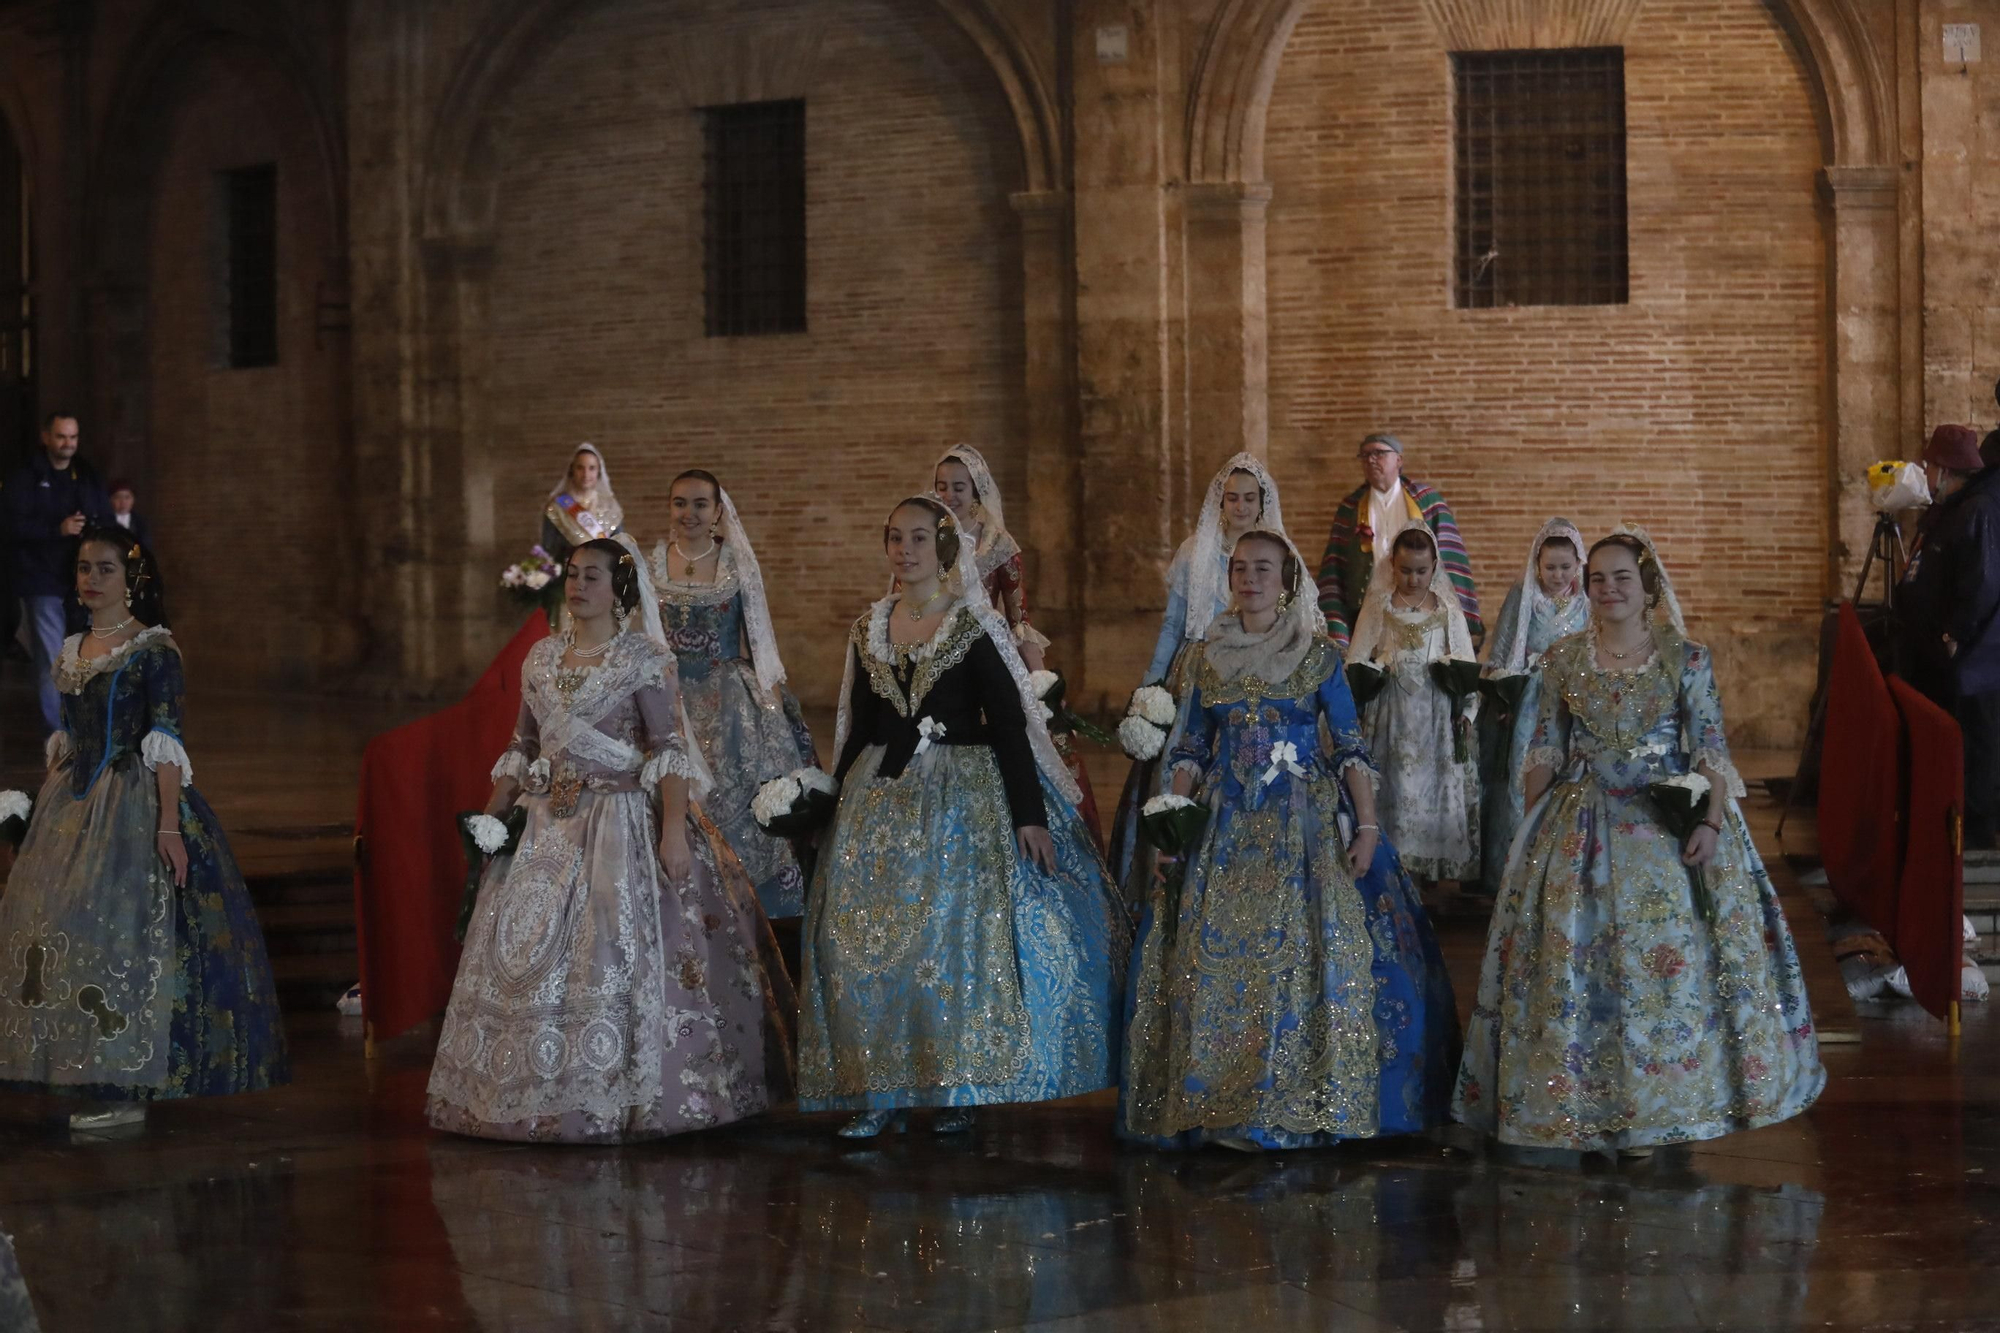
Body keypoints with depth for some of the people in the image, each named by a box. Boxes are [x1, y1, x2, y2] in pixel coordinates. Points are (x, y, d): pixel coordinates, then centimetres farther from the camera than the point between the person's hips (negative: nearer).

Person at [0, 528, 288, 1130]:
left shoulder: (153, 649, -7)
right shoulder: (71, 651, 13)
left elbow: (166, 741, -13)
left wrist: (169, 824, -20)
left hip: (134, 806, -7)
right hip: (73, 808, 7)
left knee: (126, 930, -11)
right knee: (59, 931, 4)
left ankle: (127, 1092, -7)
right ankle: (95, 1082, 11)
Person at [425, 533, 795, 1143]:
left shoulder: (644, 658, -5)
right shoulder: (542, 658, 13)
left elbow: (669, 750, -11)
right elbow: (522, 748, 19)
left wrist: (674, 829, -21)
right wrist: (490, 817, 13)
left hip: (623, 823, -6)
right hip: (548, 828, 6)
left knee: (616, 954, -10)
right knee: (530, 955, 4)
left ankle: (624, 1099, -3)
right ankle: (541, 1095, 13)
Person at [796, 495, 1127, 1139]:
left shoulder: (976, 627, -4)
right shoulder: (868, 629, 10)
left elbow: (1009, 725, -7)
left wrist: (1028, 814, -13)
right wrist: (834, 805, 17)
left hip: (961, 797, -4)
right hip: (880, 800, 5)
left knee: (956, 934, -5)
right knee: (864, 938, -1)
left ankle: (958, 1089, 6)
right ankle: (880, 1092, 6)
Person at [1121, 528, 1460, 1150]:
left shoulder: (1318, 654, 1)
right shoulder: (1208, 655, 9)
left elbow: (1350, 746, -2)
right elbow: (1189, 750, 12)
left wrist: (1367, 824, -11)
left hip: (1307, 824, -3)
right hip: (1225, 828, 3)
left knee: (1308, 954, -8)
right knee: (1215, 957, -1)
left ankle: (1311, 1105, 0)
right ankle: (1220, 1105, 7)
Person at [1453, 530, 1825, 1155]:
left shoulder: (1687, 659, -3)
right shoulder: (1563, 660, 3)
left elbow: (1712, 749, -4)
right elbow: (1545, 752, 8)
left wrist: (1712, 822, -15)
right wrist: (1531, 829, 5)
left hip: (1669, 827, -2)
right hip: (1582, 828, 2)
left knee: (1669, 955, -3)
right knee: (1573, 957, 0)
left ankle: (1655, 1103, 11)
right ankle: (1588, 1103, 11)